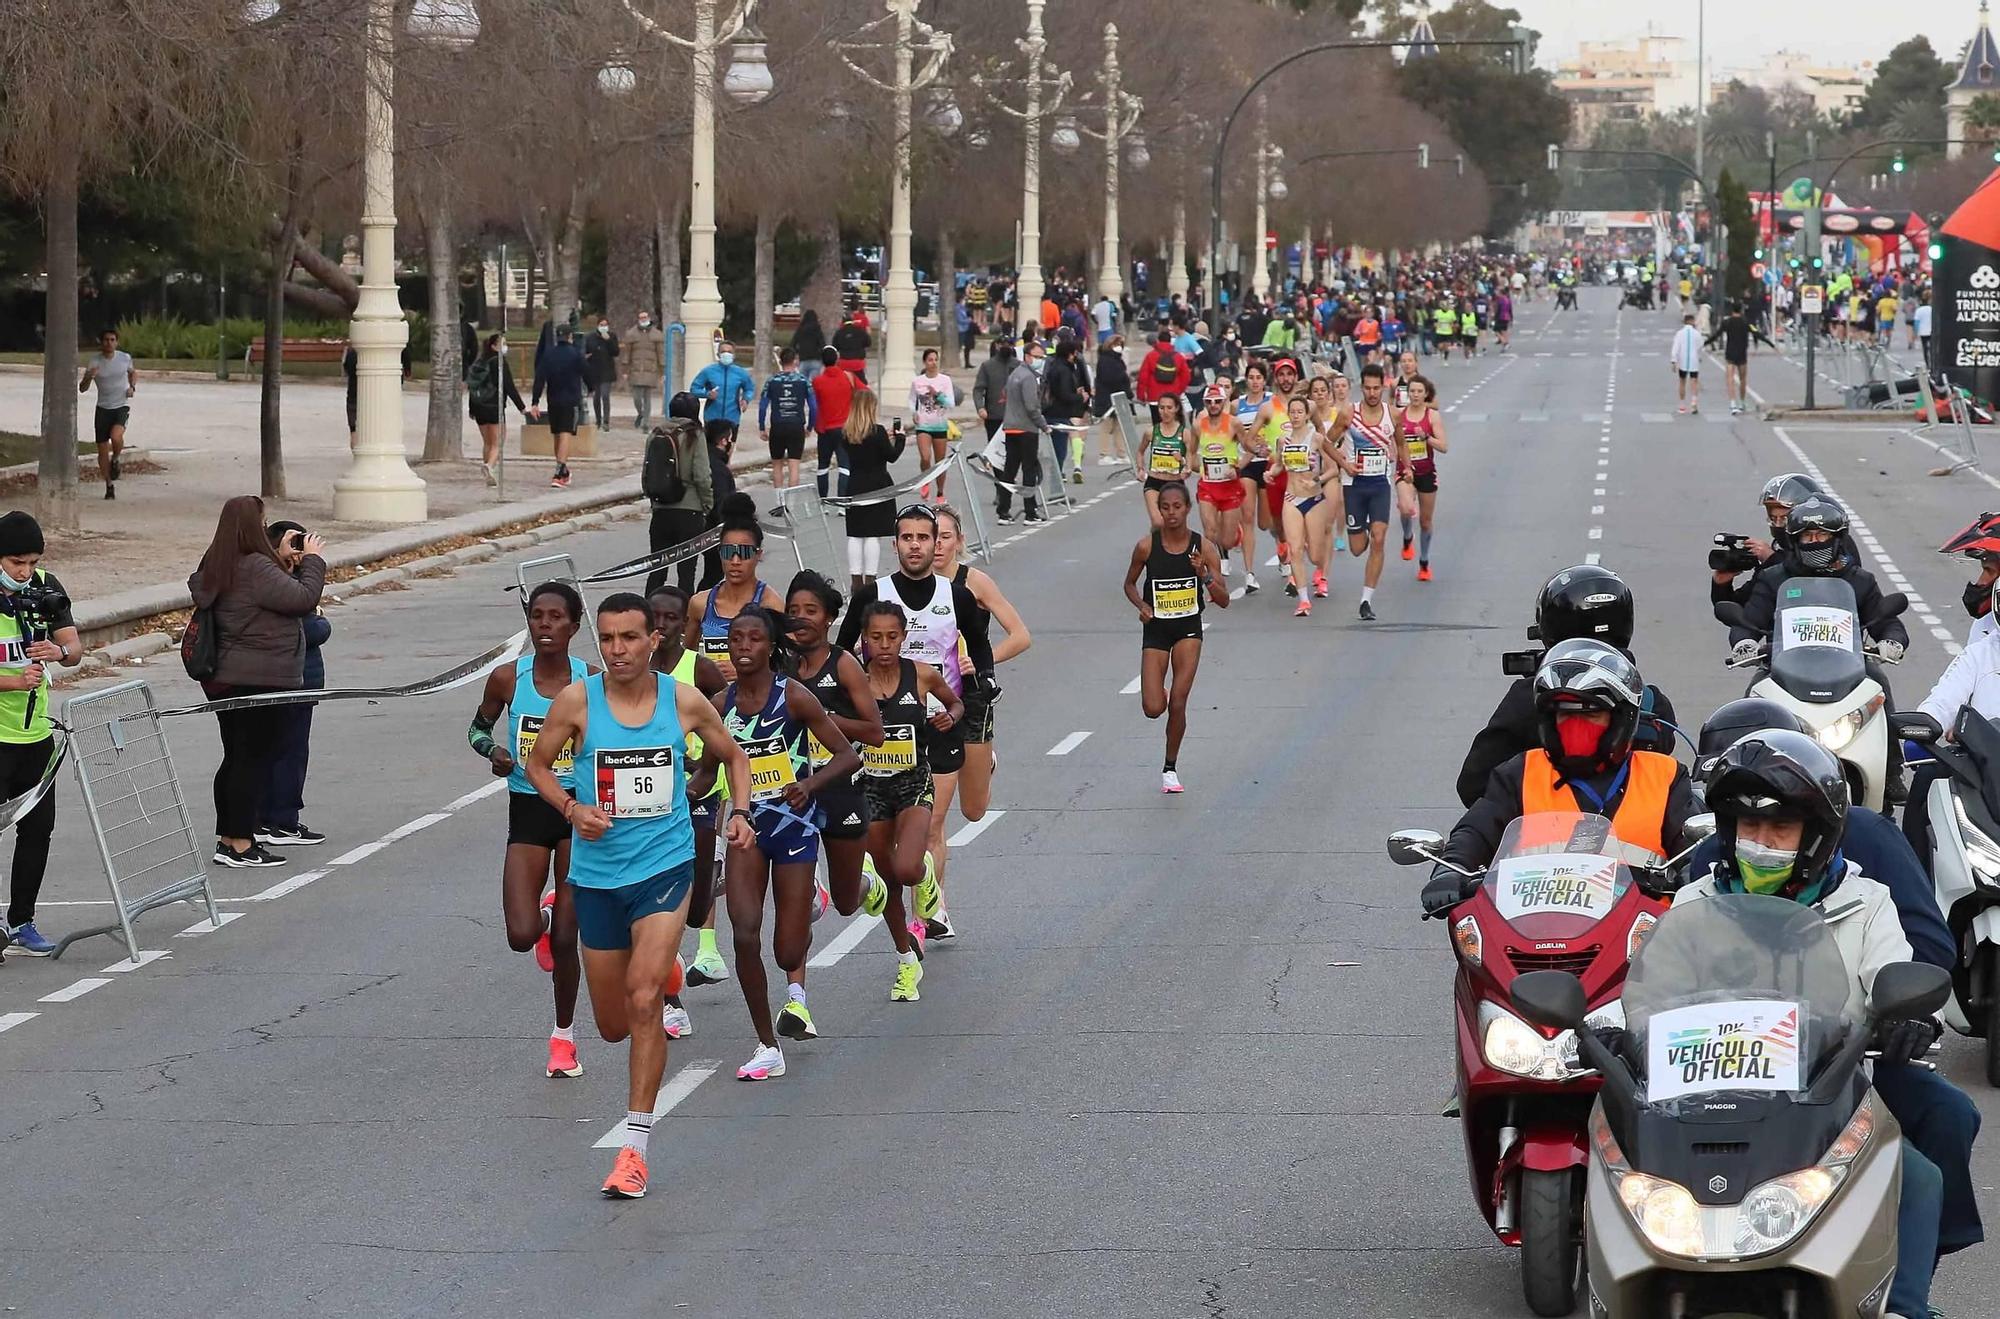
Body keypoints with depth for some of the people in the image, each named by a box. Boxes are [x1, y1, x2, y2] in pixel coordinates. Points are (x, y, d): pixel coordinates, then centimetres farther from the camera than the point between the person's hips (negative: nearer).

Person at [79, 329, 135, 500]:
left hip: (122, 406, -1)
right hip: (103, 409, 1)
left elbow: (133, 372, 22)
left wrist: (132, 387, 2)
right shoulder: (94, 362, -5)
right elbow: (82, 388, -5)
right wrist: (89, 377, -26)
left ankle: (115, 460, 4)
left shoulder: (125, 358, 0)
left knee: (116, 437, -29)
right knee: (102, 450, 2)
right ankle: (109, 485, 18)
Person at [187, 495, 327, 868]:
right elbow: (303, 599, -20)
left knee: (236, 758, 15)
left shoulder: (216, 568, 9)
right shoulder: (256, 568, -19)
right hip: (259, 680, -9)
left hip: (225, 679, 9)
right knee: (255, 758, -4)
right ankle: (241, 843, -3)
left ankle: (227, 838, 20)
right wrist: (313, 561, -3)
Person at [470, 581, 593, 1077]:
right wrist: (492, 749, -9)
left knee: (565, 939, 2)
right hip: (527, 812, 1)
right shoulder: (507, 679, -5)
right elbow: (478, 726, 11)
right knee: (521, 935, -12)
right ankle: (544, 916, 27)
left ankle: (564, 1035, 23)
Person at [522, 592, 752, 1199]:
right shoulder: (577, 701, -6)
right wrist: (572, 807, -11)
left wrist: (739, 813, -3)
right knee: (613, 1025, 11)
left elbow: (734, 756, 14)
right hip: (597, 873, 2)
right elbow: (538, 764, 8)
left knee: (643, 1000, -18)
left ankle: (635, 1147, -14)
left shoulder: (684, 701, -4)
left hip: (665, 867, -2)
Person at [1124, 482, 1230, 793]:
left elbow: (1224, 601, -7)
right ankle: (1160, 692, 31)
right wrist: (1142, 605, -12)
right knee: (1153, 709, -8)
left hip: (1189, 628, 0)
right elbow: (1129, 584, 8)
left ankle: (1171, 767, 14)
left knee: (1178, 704, -6)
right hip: (1156, 628, 0)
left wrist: (1205, 575, -24)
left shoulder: (1203, 548, -9)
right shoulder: (1147, 546, -9)